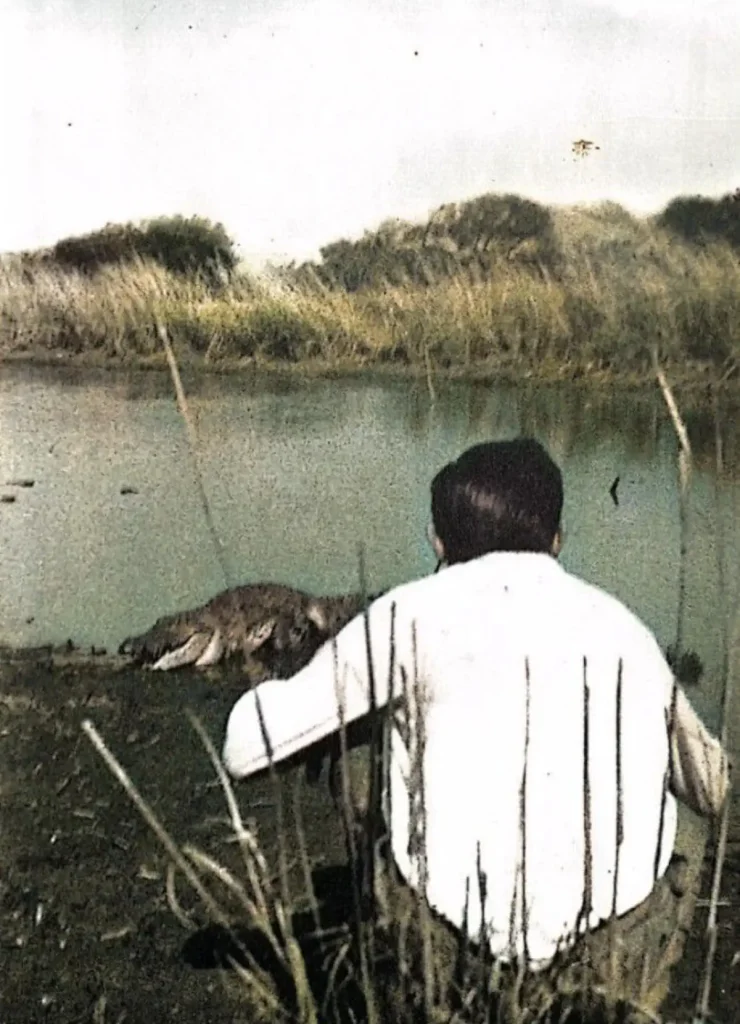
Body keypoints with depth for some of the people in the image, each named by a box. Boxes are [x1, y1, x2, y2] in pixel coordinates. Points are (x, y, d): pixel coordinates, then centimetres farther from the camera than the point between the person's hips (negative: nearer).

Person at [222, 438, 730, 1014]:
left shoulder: (414, 612, 0)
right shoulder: (622, 624, 11)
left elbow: (246, 745, 3)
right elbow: (713, 790, 26)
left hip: (464, 933, -3)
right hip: (611, 934, 4)